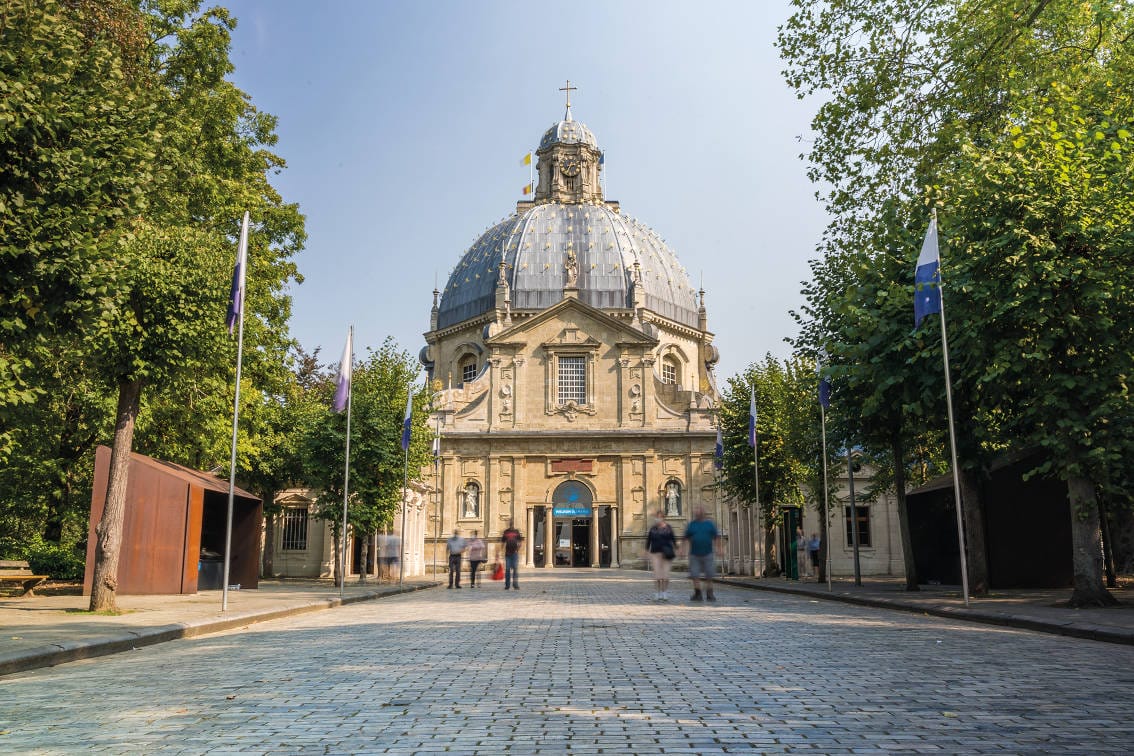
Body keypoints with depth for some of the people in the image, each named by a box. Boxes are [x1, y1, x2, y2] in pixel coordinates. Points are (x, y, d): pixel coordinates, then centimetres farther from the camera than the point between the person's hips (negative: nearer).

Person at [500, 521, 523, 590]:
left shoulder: (517, 531, 6)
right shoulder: (505, 532, 9)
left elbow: (520, 541, 6)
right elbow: (502, 542, 12)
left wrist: (518, 549, -4)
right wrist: (504, 550, 2)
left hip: (515, 553, -1)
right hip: (507, 553, 1)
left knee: (515, 569, -5)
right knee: (507, 569, 2)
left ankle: (515, 585, -3)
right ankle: (507, 585, 9)